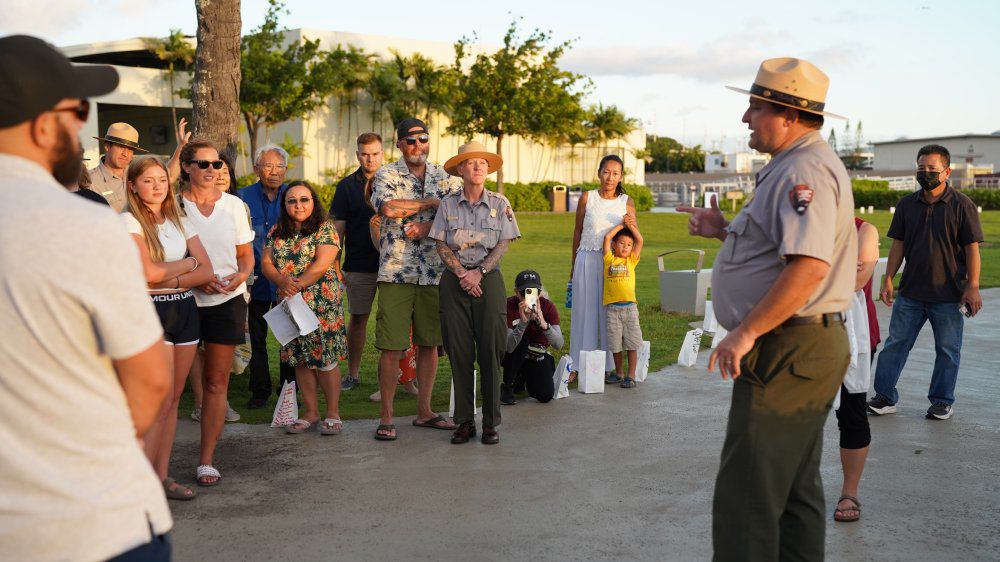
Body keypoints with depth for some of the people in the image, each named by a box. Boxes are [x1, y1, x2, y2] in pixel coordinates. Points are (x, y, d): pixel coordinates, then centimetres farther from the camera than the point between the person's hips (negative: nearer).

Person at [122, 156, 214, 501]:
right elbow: (150, 271, -17)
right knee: (161, 401, -10)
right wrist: (188, 262, -2)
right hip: (152, 312, -6)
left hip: (185, 309, 6)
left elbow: (206, 271, 3)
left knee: (173, 399, 7)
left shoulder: (179, 221, 12)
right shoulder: (129, 221, -5)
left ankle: (162, 476, 15)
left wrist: (170, 280, -11)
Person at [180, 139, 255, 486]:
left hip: (227, 301, 2)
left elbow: (247, 256, 12)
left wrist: (239, 277, -10)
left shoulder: (233, 205, 7)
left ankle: (206, 461, 9)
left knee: (217, 382, 3)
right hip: (185, 300, -2)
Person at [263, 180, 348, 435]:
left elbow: (321, 265, -13)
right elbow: (266, 263, 5)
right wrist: (282, 282, -14)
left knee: (325, 358, -4)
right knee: (300, 360, 9)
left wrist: (297, 285, -19)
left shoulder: (325, 229, -3)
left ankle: (333, 413, 7)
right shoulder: (277, 232, 13)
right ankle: (311, 413, 18)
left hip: (321, 304, -5)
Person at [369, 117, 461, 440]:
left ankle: (424, 411, 21)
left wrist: (428, 226, -15)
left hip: (435, 272, 4)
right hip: (396, 272, -3)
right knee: (391, 347, -3)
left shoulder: (444, 177, 11)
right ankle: (386, 417, 7)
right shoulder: (386, 174, 2)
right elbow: (389, 208, -18)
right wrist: (433, 202, -9)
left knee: (429, 343, 9)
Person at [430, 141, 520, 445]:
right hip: (454, 280, 1)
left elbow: (503, 245, 0)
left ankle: (490, 422, 8)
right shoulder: (448, 203, 5)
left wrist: (478, 272, -12)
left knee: (490, 351, -2)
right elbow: (441, 244, 1)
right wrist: (461, 273, -11)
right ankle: (464, 421, 11)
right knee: (459, 351, 2)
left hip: (488, 279, -1)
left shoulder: (499, 203, 4)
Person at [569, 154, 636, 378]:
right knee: (584, 311, 4)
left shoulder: (627, 202, 4)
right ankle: (578, 366, 12)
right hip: (587, 260, 0)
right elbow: (578, 232, 9)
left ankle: (610, 365, 13)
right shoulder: (587, 198, 2)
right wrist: (573, 264, 13)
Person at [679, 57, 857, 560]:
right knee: (794, 490, 19)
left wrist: (746, 333, -27)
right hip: (806, 348, 11)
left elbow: (808, 265, -29)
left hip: (788, 351, -11)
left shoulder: (805, 169, -17)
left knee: (745, 499, -7)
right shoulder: (794, 167, 18)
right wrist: (724, 231, 12)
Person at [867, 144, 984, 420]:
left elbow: (972, 248, -5)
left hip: (949, 294, -3)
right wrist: (888, 279, 2)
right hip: (910, 293, 3)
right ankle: (885, 397, 10)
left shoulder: (962, 205, -3)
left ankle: (943, 401, 19)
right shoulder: (907, 204, 7)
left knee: (948, 350, 7)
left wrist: (973, 287, -11)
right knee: (895, 343, 3)